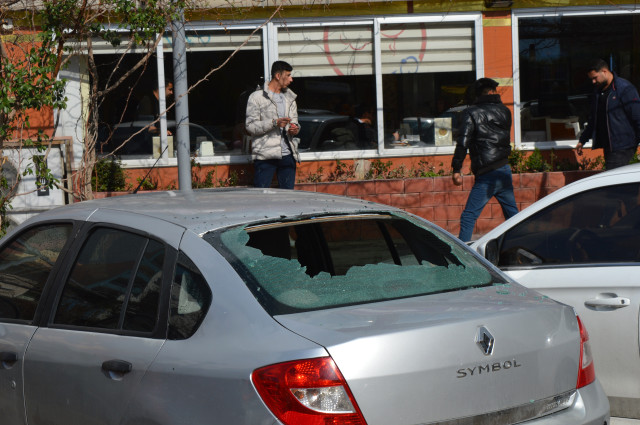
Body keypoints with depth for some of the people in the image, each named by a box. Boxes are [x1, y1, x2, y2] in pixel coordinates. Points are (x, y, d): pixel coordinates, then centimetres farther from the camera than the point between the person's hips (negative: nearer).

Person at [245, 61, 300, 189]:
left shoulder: (290, 98, 19)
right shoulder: (257, 97, 1)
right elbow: (250, 126, -6)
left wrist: (295, 128, 1)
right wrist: (274, 123, -17)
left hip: (287, 154, 5)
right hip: (265, 156, -5)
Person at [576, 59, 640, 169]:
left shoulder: (625, 89, -9)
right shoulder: (597, 91, 16)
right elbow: (593, 119, 28)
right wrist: (582, 140, 30)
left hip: (622, 148, -8)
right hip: (608, 147, 8)